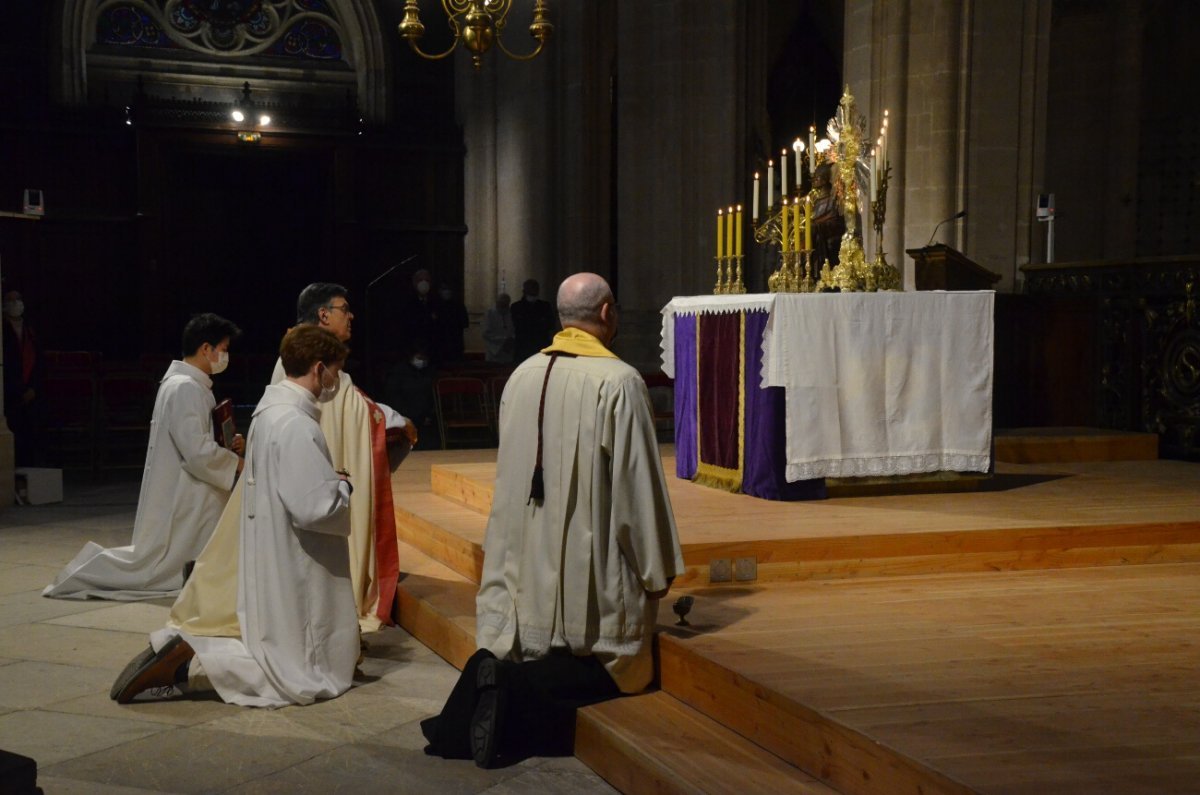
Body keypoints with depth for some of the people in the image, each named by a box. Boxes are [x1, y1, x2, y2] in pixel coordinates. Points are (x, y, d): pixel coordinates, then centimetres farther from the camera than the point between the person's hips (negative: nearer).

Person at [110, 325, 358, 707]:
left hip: (271, 564, 10)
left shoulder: (271, 410, 9)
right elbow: (313, 508, -26)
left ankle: (179, 649, 8)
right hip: (292, 572, -10)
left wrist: (332, 481, 7)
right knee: (301, 676, 0)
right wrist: (344, 486, -7)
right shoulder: (296, 425, -22)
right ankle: (187, 665, -9)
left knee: (276, 652, 21)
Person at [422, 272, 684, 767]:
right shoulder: (619, 381, -13)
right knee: (607, 671, 8)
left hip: (527, 557, 6)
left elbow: (509, 472, 12)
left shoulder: (523, 375, 4)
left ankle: (488, 685, -6)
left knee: (527, 658, 18)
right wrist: (657, 567, -2)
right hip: (590, 561, -6)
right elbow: (637, 481, -12)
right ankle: (513, 691, -10)